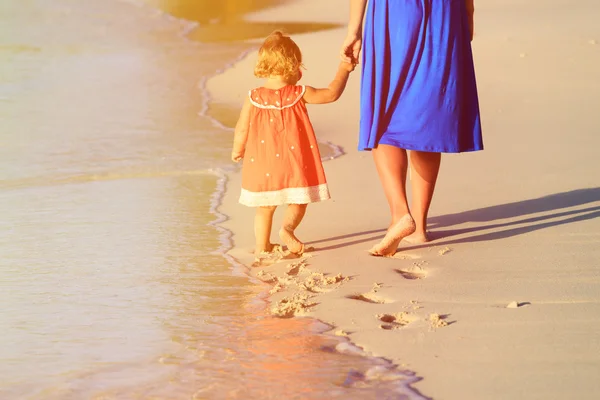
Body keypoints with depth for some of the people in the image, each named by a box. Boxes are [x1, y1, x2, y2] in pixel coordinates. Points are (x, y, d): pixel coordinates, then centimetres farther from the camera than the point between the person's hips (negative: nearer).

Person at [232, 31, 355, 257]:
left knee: (265, 207, 15)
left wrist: (237, 150, 18)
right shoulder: (299, 94, -8)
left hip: (263, 165, 2)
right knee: (299, 201, 12)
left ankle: (261, 245, 15)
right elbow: (332, 94, -5)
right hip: (294, 163, -2)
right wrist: (343, 70, 9)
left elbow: (242, 130, -1)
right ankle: (287, 227, -14)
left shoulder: (253, 98, -5)